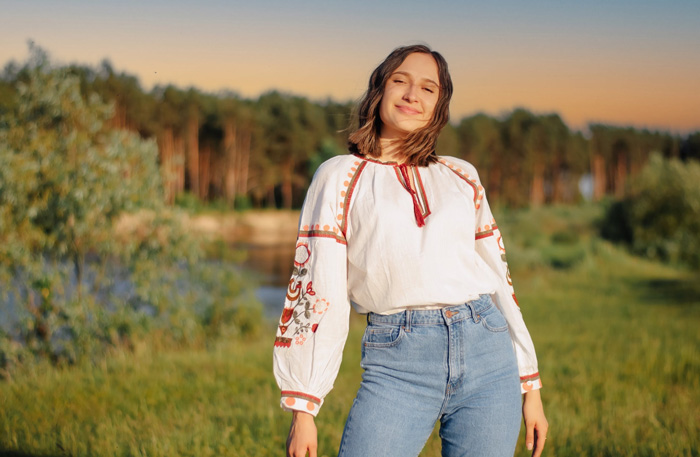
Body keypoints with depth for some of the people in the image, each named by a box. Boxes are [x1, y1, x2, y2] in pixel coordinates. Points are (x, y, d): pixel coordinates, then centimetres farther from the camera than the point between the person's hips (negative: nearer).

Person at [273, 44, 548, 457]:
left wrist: (530, 385, 14)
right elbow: (315, 290, 1)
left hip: (486, 351, 3)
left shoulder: (462, 177, 15)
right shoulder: (340, 177, 6)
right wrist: (303, 407, -4)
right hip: (398, 364, -2)